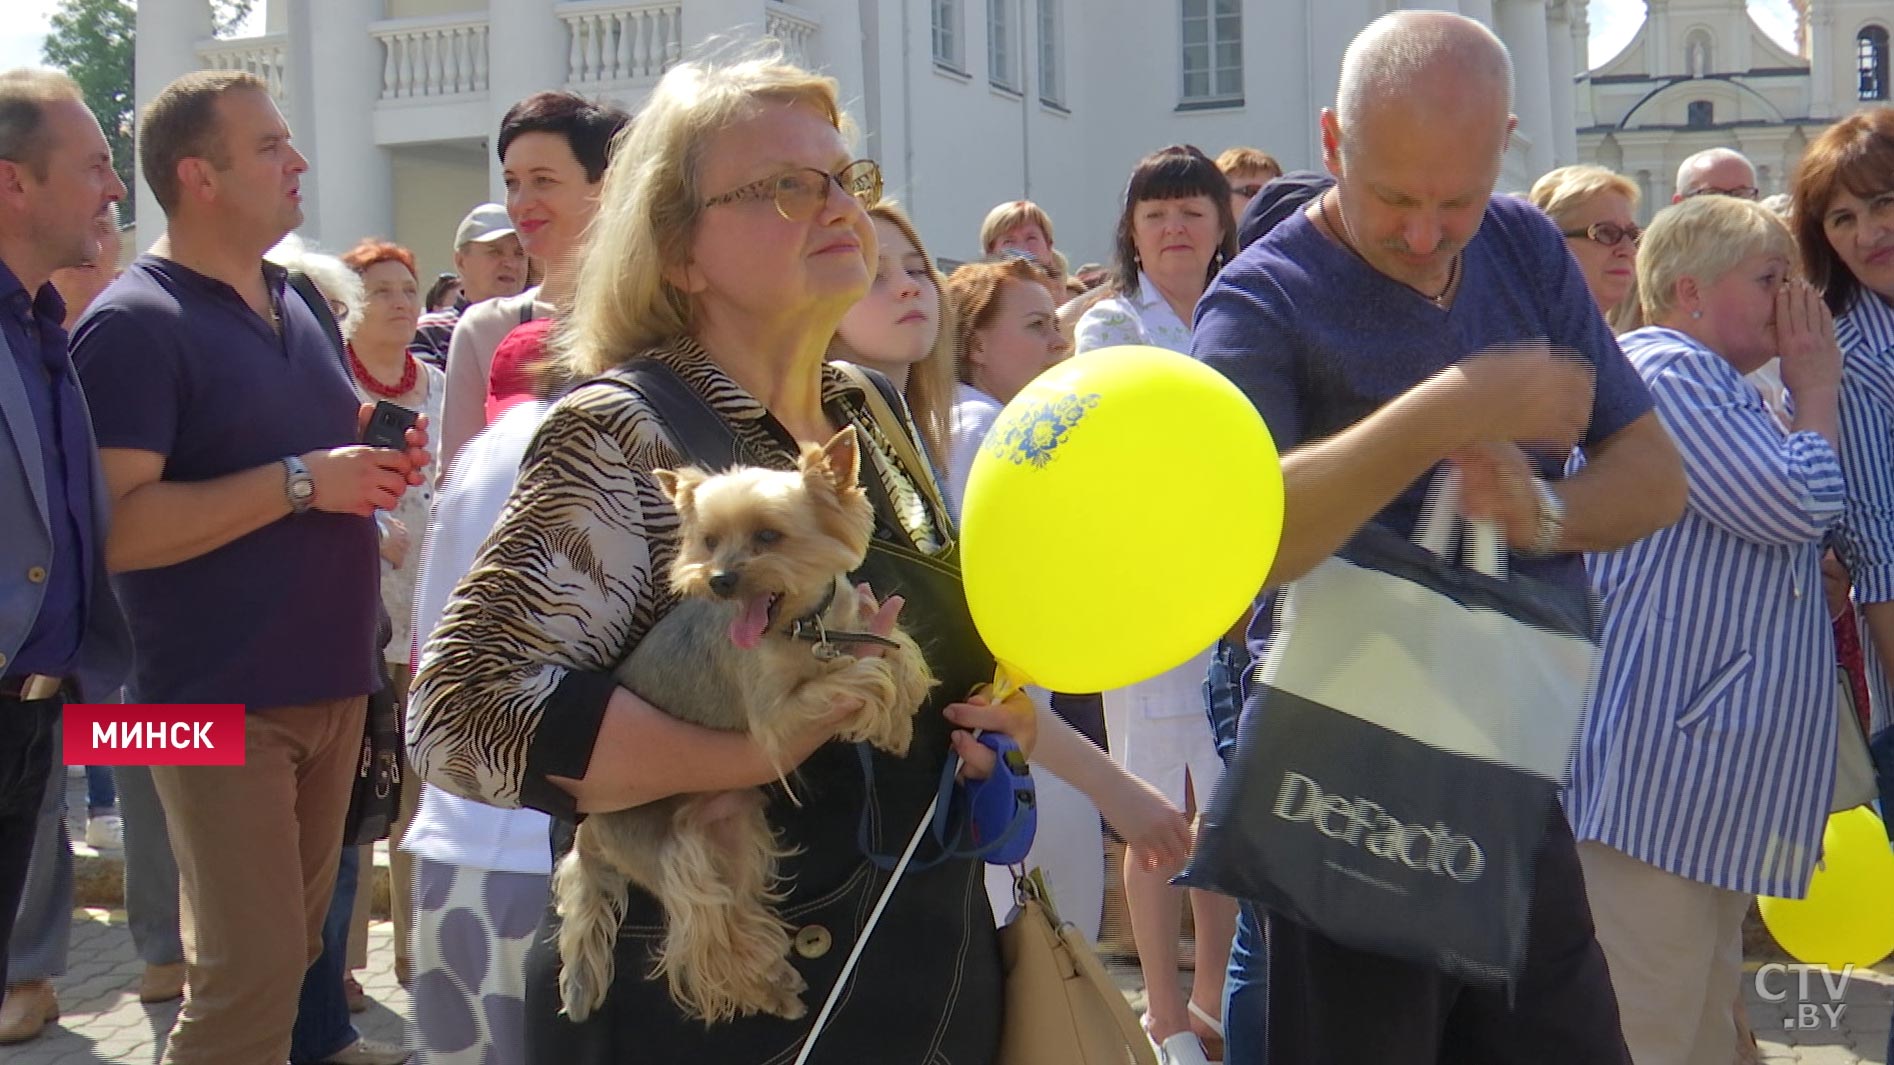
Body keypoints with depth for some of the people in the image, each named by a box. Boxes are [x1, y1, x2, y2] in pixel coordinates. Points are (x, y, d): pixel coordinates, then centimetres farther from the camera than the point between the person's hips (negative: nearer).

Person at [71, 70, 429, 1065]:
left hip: (330, 680, 8)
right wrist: (301, 481, -21)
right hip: (222, 699, -8)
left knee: (295, 949, 17)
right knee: (248, 976, -7)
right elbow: (118, 528, -22)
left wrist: (382, 464, 5)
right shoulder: (131, 325, -12)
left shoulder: (297, 304, 14)